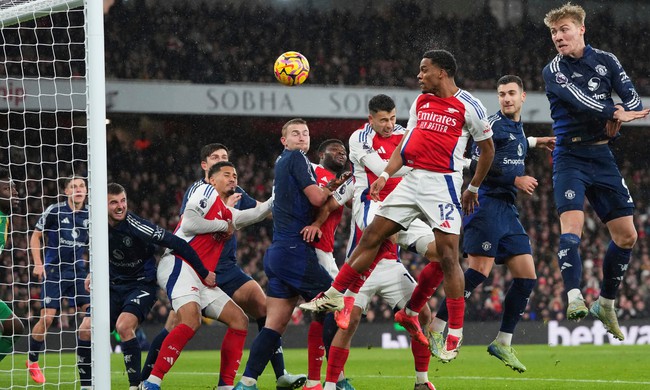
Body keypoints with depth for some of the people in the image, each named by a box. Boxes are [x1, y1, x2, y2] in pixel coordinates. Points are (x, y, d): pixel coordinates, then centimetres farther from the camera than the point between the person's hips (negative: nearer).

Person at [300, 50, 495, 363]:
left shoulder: (468, 107, -5)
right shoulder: (420, 102, 15)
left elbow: (487, 148, 4)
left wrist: (473, 188, 8)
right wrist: (385, 174, 3)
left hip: (443, 184, -7)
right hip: (412, 180, 7)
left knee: (447, 257, -11)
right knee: (371, 236, 5)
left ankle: (455, 331, -5)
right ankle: (334, 296, 15)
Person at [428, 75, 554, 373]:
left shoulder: (517, 127, 19)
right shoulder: (495, 124, -8)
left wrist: (534, 142, 42)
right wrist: (516, 179, -16)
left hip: (507, 211, 9)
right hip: (487, 204, -9)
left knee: (527, 277, 3)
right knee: (479, 272, -17)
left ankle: (503, 343, 9)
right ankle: (435, 330, -10)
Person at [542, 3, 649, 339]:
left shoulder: (606, 61, 8)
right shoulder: (553, 71, -2)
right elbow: (579, 100, -19)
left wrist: (617, 118, -19)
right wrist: (615, 113, -23)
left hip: (602, 157, 4)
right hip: (570, 157, -4)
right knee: (571, 226, -24)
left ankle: (606, 302, 19)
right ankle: (574, 298, -33)